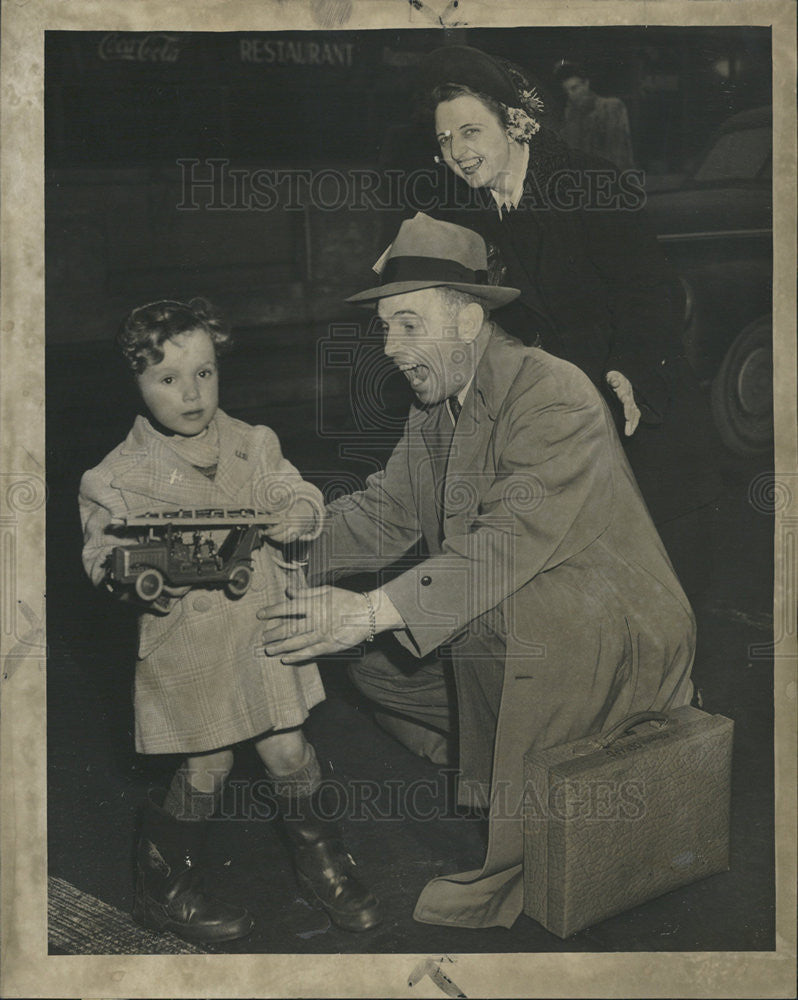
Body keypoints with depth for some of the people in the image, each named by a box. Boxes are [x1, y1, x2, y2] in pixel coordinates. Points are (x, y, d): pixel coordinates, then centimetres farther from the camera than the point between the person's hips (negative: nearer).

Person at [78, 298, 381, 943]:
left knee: (290, 755, 9)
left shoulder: (255, 445, 4)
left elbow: (301, 497, 6)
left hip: (266, 635, 3)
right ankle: (164, 890, 31)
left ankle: (321, 862, 35)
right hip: (190, 648, -3)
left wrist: (298, 517, -18)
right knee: (205, 770, 7)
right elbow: (102, 557, -7)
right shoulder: (119, 476, -6)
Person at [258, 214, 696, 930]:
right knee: (366, 654, -2)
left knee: (484, 611, -36)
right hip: (498, 625, 8)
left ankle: (494, 880, -21)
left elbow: (513, 543, -34)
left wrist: (371, 611, -42)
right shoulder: (433, 407, 6)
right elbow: (385, 510, 4)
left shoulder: (556, 397, -22)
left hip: (615, 636, -8)